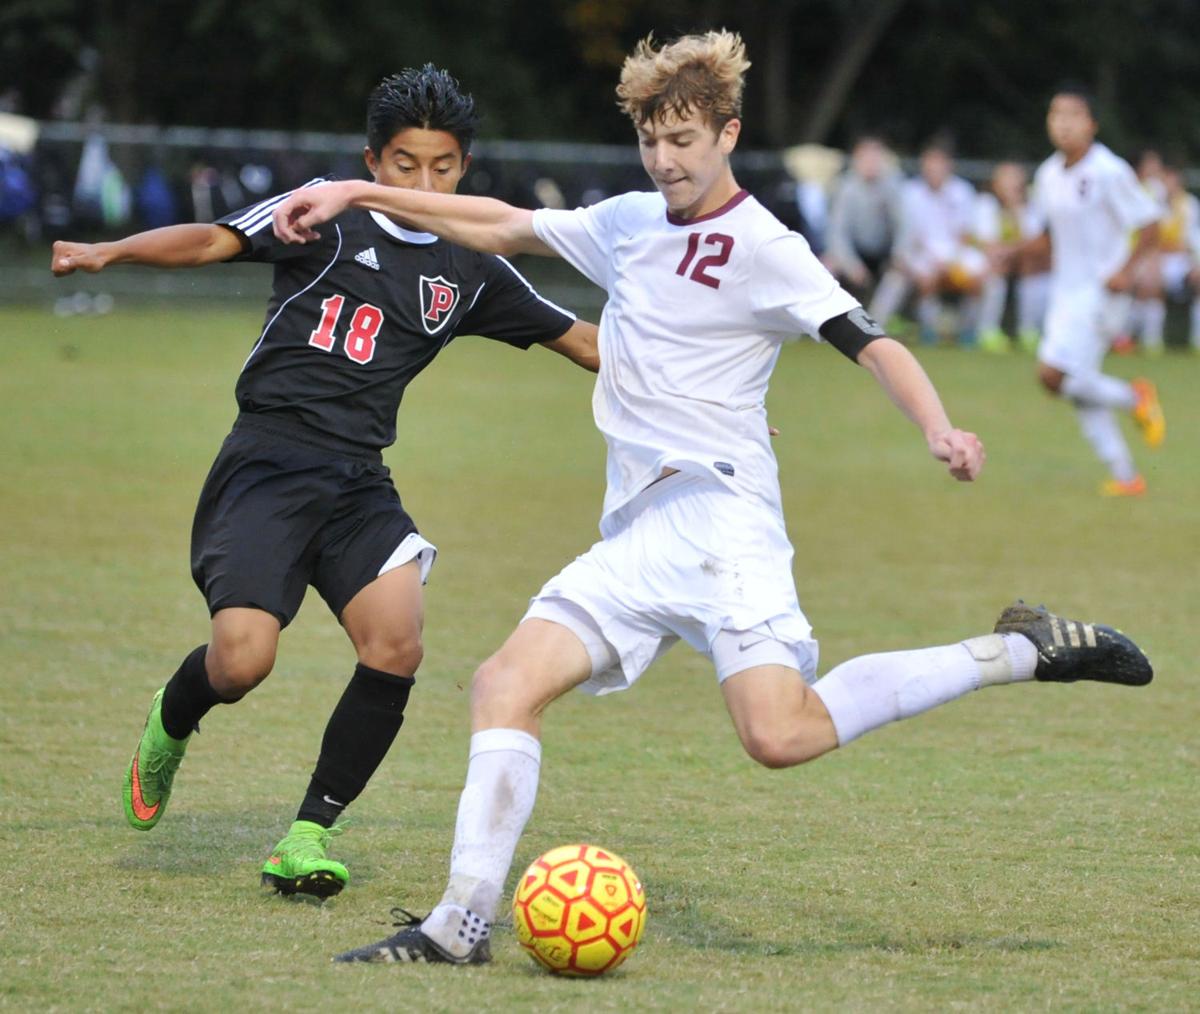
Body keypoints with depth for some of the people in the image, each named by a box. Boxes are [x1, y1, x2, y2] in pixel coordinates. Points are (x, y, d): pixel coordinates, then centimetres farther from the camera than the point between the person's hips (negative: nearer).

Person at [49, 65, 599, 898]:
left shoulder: (471, 273, 14)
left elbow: (583, 341, 24)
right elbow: (214, 241, -12)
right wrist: (109, 253, -29)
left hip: (358, 483, 4)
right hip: (266, 464, -4)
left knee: (396, 647, -20)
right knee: (241, 661, -20)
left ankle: (310, 832, -2)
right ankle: (172, 723, 19)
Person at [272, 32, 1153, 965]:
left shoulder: (765, 249, -4)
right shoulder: (628, 223, 18)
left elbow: (873, 344, -11)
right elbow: (502, 226, 28)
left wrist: (939, 430, -30)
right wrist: (357, 195, 26)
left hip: (718, 511, -7)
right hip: (635, 533, 7)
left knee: (779, 734, -25)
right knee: (506, 684, -7)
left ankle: (1022, 652, -12)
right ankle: (463, 923, -9)